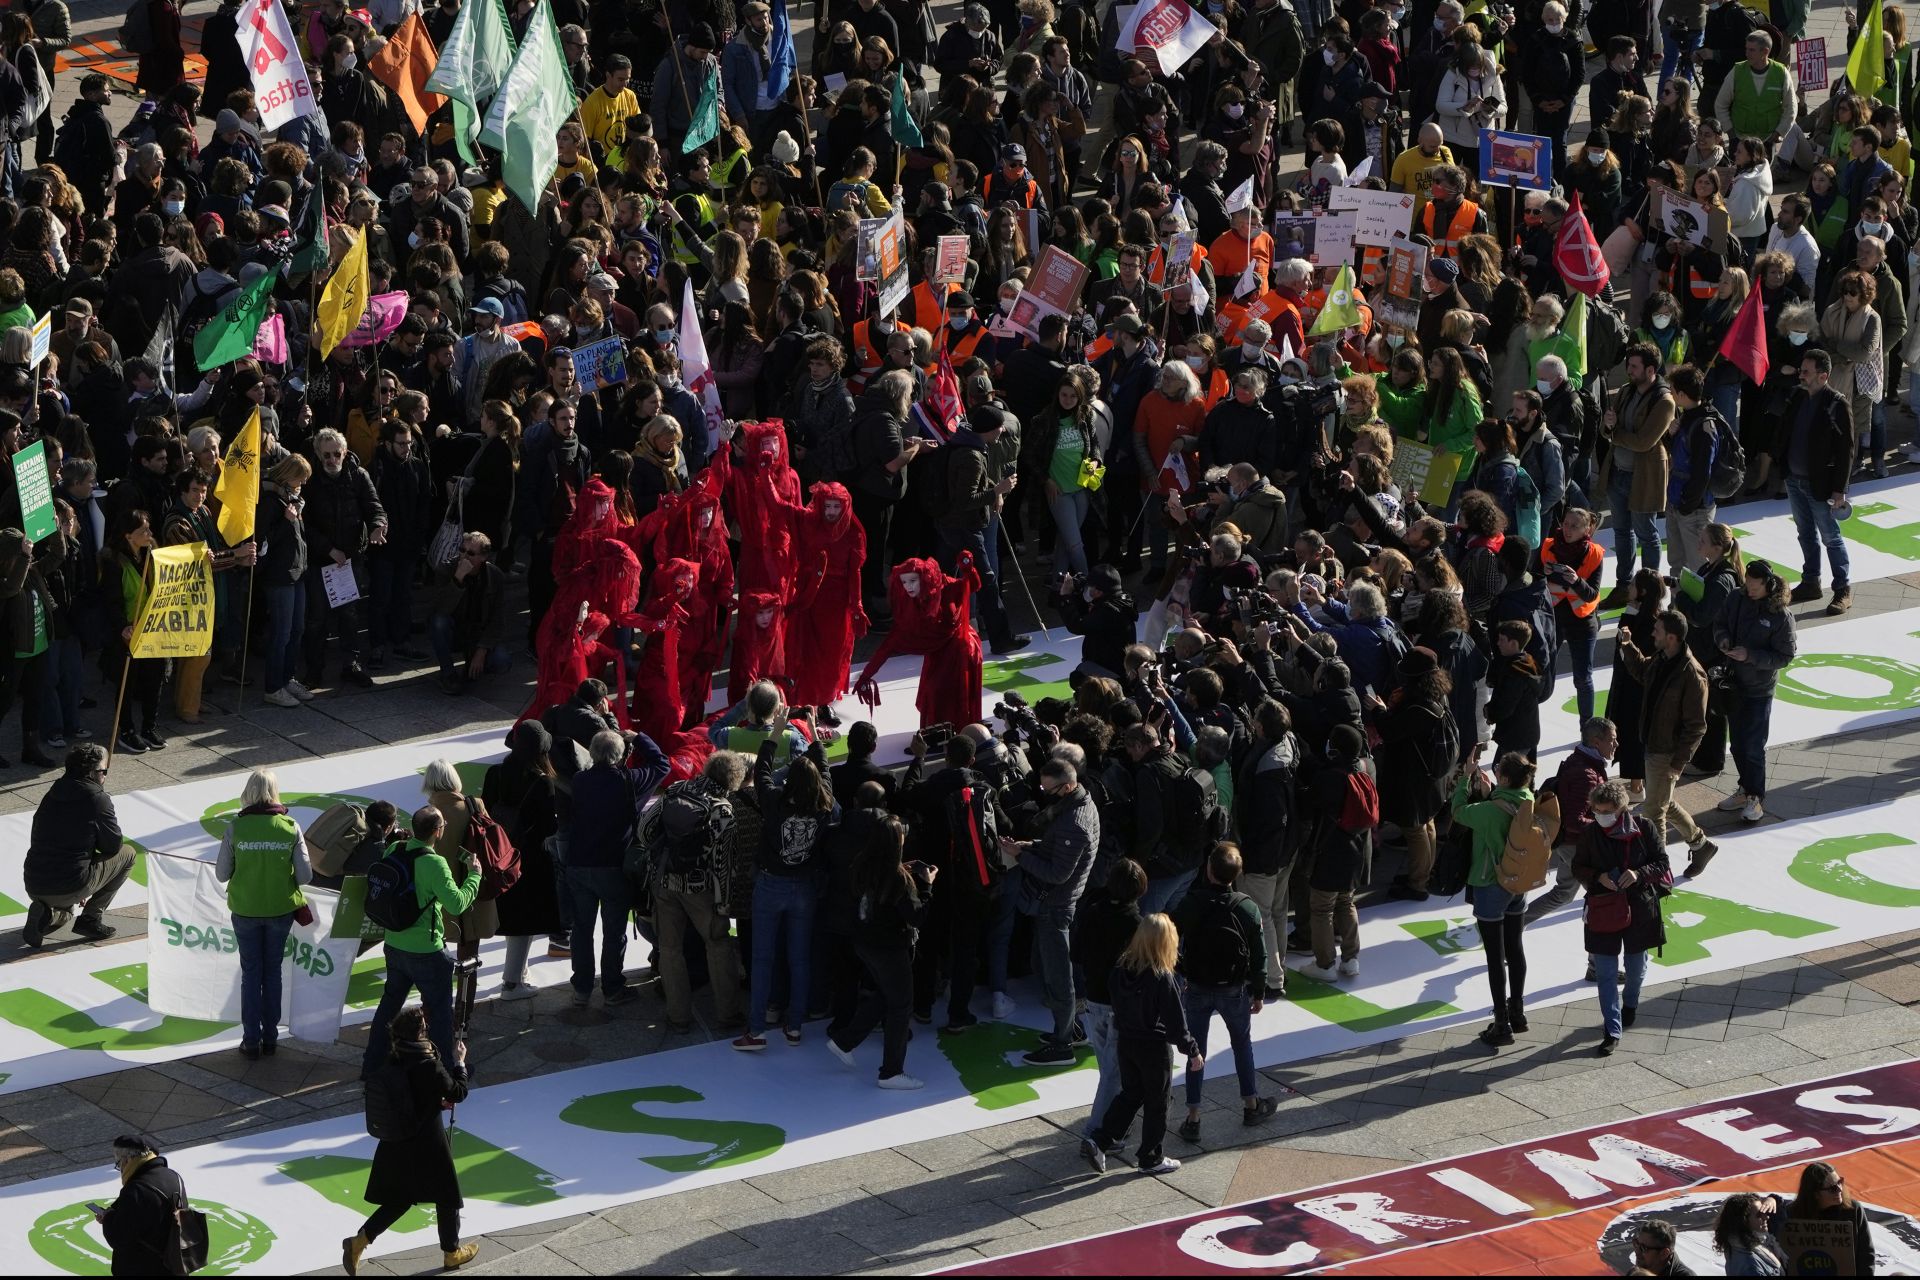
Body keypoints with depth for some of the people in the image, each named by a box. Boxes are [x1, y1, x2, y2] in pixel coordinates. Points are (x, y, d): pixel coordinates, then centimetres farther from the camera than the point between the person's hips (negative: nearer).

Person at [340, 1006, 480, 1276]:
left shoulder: (391, 1062, -4)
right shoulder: (429, 1066, -24)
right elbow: (458, 1093, -12)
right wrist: (459, 1063, 4)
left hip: (396, 1142, 6)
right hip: (427, 1143, -6)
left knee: (398, 1198, 20)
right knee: (447, 1196, 16)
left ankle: (360, 1240, 7)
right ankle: (452, 1251, 31)